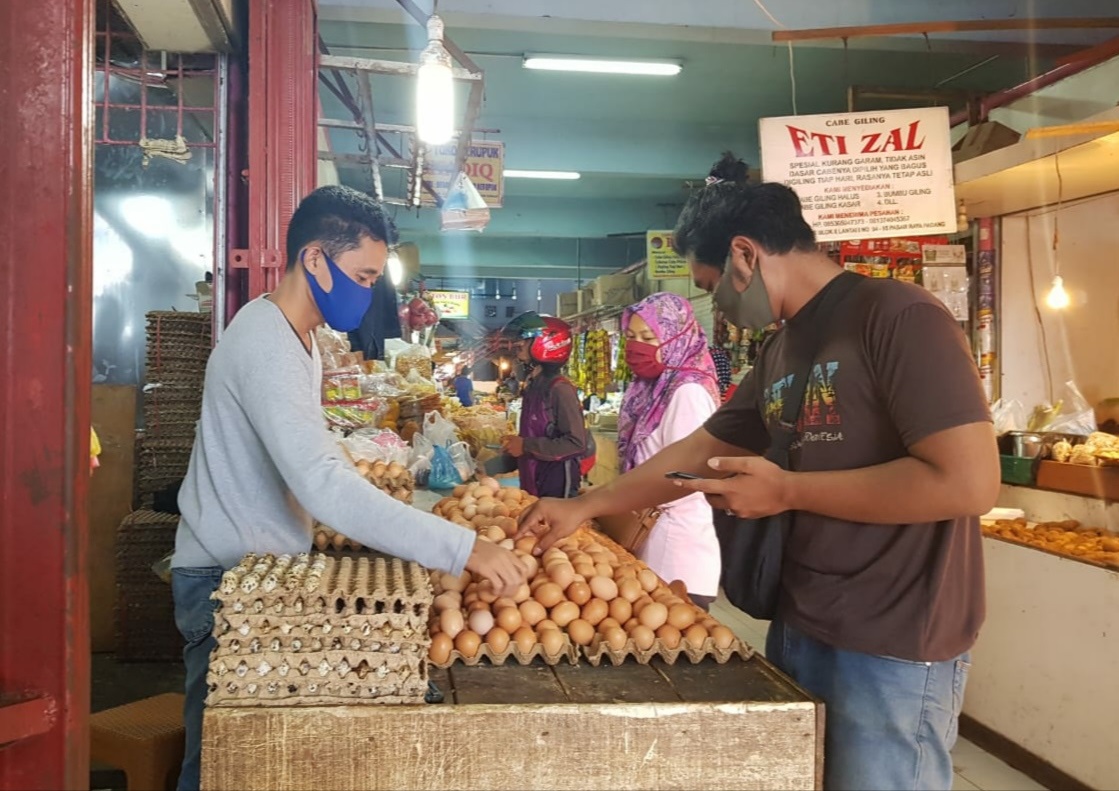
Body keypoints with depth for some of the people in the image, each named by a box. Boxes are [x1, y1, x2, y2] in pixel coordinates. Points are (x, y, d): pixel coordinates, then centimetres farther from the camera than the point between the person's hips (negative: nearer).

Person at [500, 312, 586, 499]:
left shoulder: (560, 389, -16)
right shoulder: (532, 387, 9)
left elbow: (576, 442, -21)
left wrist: (526, 446, -19)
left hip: (557, 483, -8)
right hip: (533, 482, 8)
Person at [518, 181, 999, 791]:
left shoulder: (895, 315, -16)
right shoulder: (778, 352, 9)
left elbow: (968, 481, -24)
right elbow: (697, 452, 17)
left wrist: (785, 491, -18)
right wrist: (584, 507, 14)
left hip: (893, 648, -7)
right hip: (798, 627, 8)